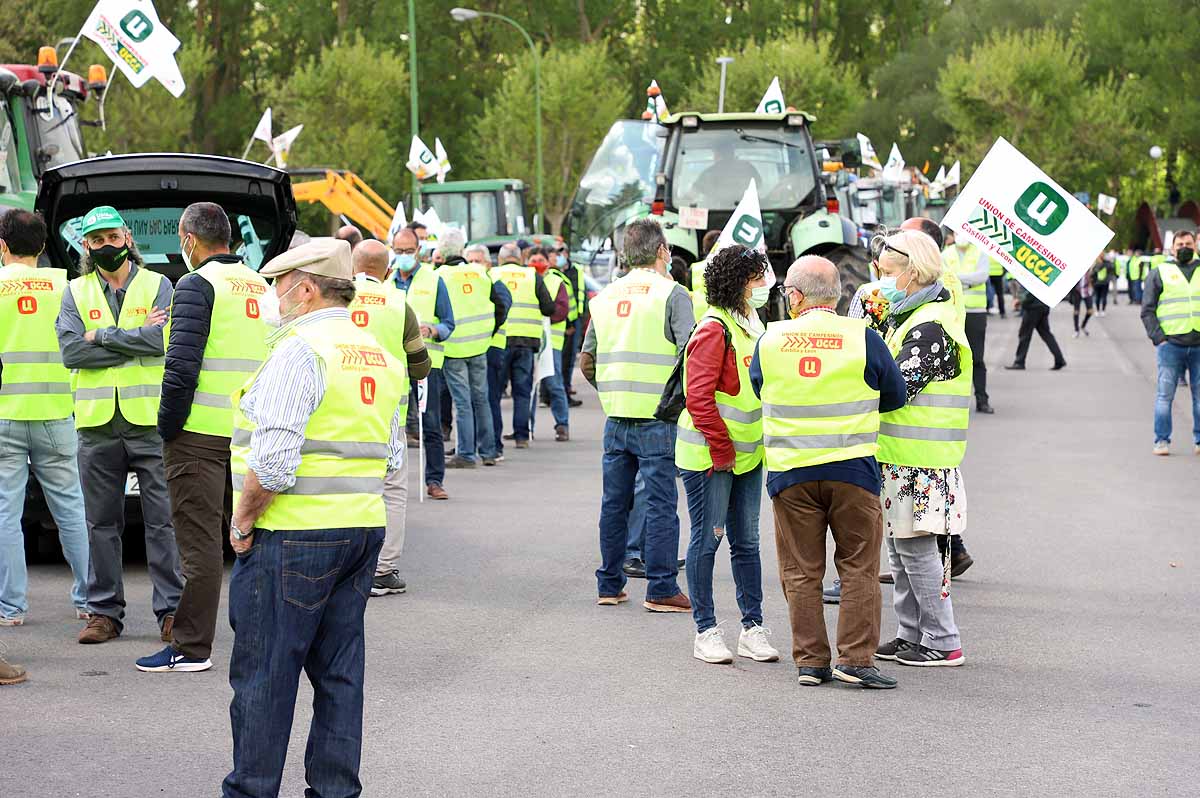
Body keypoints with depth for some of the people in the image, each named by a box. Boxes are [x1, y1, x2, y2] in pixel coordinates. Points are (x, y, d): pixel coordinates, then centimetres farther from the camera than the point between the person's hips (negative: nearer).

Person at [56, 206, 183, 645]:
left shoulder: (157, 286, 5)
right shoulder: (76, 292, 11)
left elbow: (161, 340, -12)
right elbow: (71, 351, -4)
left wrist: (102, 336, -7)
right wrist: (135, 339, -7)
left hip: (150, 420, -2)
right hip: (97, 424, 2)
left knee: (163, 519, -2)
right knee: (101, 522, 7)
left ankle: (171, 608, 2)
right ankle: (104, 611, 14)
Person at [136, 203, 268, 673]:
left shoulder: (197, 285, -10)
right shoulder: (261, 286, 14)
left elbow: (182, 365, -18)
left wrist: (168, 425, -9)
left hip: (202, 434, -7)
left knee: (199, 541, -5)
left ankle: (191, 648, -3)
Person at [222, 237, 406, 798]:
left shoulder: (299, 351, -15)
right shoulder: (380, 357, 13)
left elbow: (272, 460, -21)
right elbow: (392, 454, 19)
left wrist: (242, 523, -10)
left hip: (292, 539, -8)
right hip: (364, 529, 8)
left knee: (263, 673, 0)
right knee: (339, 672, 11)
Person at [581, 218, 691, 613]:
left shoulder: (606, 296, 10)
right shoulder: (671, 293, -6)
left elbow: (586, 361, 13)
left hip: (616, 417, 5)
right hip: (657, 418, -5)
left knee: (614, 502, 13)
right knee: (660, 503, -1)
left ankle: (609, 585, 19)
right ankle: (661, 589, 0)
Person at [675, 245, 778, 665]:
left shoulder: (752, 326, 12)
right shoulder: (713, 330, -16)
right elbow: (700, 398, -20)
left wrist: (754, 445, 13)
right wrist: (723, 451, -17)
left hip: (747, 454, 8)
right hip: (709, 456, -8)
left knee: (746, 541, 10)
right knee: (708, 538, 0)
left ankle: (753, 627, 16)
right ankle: (706, 631, 7)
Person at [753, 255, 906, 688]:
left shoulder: (770, 340, -1)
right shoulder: (862, 337, -5)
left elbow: (758, 386, 15)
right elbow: (895, 396, 4)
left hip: (789, 471, 2)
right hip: (851, 469, -2)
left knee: (801, 571, 9)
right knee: (859, 566, 6)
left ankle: (810, 660, 10)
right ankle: (856, 659, 2)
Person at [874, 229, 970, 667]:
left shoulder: (931, 326, -16)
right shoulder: (909, 318, 17)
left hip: (919, 463, -10)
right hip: (901, 457, 10)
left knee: (917, 549, -5)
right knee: (900, 548, 15)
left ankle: (942, 643, 1)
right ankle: (912, 634, 22)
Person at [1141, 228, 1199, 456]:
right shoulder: (1160, 273, 8)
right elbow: (1147, 310, 5)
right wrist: (1158, 337, -6)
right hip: (1171, 344, -2)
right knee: (1165, 394, -4)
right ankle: (1161, 441, 1)